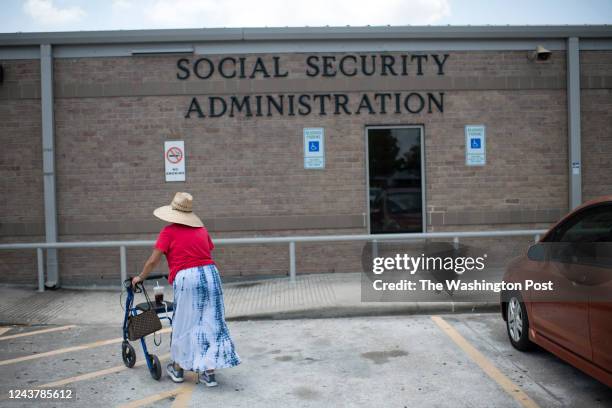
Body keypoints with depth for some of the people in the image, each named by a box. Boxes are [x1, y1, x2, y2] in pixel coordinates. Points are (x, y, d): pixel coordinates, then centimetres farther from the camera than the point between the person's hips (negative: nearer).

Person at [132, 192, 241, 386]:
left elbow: (153, 261, 0)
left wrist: (140, 277, 16)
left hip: (186, 279, -4)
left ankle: (177, 369, 29)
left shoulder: (169, 232, 1)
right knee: (210, 324, 9)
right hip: (211, 275, 4)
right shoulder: (201, 229, 15)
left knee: (184, 325, 12)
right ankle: (209, 372, 13)